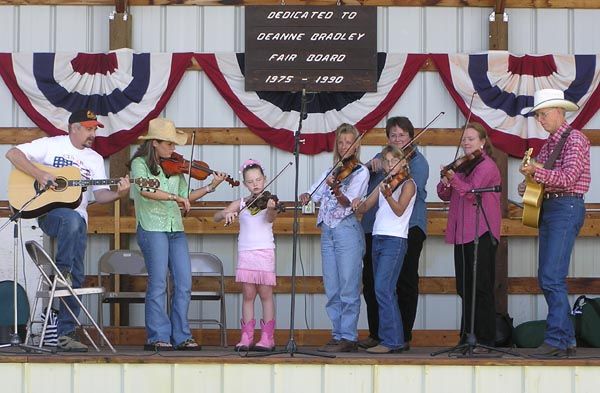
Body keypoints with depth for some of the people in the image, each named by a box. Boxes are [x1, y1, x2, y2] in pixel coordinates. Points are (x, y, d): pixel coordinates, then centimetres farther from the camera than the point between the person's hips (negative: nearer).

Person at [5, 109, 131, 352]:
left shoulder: (95, 159, 15)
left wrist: (118, 194, -15)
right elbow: (13, 154, -5)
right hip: (48, 212, -5)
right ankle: (61, 272, -24)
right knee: (72, 219, -40)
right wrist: (39, 174, -17)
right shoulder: (51, 145, 2)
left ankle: (65, 334, -2)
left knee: (77, 277, -4)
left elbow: (100, 194, 7)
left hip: (78, 218, 5)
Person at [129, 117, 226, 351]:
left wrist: (211, 187, 4)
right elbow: (145, 190, -22)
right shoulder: (140, 164, -3)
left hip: (175, 229, 6)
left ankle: (181, 336, 6)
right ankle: (158, 337, 0)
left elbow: (185, 197, 13)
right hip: (152, 228, -6)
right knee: (158, 283, -6)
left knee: (184, 283, 0)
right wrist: (174, 197, -25)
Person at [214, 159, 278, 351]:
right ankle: (247, 337, 3)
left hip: (265, 251, -3)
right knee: (248, 295, 3)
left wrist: (271, 209, -39)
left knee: (265, 294, -1)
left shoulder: (268, 201, 1)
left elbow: (271, 218, -17)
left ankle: (267, 337, 1)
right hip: (245, 253, 3)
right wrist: (226, 214, -17)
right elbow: (217, 217, 5)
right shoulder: (240, 204, 9)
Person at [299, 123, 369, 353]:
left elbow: (348, 202, -13)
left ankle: (348, 338, -4)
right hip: (327, 232, 6)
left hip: (348, 231, -6)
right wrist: (306, 196, -6)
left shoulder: (360, 172, -1)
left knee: (348, 288, -6)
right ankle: (337, 335, 12)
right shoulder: (331, 171, 17)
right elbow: (315, 194, 17)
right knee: (332, 289, 7)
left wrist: (335, 188, -32)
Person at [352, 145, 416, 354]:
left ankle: (392, 341, -15)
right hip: (378, 238, 8)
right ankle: (395, 341, 13)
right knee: (385, 291, 8)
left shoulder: (407, 183, -3)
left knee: (383, 288, -16)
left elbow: (399, 210, -17)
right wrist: (357, 204, -7)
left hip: (395, 240, -8)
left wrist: (387, 195, -36)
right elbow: (365, 207, 15)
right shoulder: (384, 184, 18)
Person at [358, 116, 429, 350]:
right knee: (371, 282, 5)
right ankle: (375, 333, 14)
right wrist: (371, 165, -12)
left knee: (405, 282, -2)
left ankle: (404, 336, 4)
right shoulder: (382, 157, 18)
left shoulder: (417, 161, 2)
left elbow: (412, 190, -14)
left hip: (407, 228, -5)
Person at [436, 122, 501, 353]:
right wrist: (445, 183, -5)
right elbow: (445, 196, 16)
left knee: (481, 288, -8)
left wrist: (453, 179, -31)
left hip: (481, 234, -8)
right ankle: (467, 337, 16)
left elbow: (472, 192, -19)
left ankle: (485, 340, -7)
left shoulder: (487, 166, -6)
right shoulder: (462, 166, 18)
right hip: (462, 234, 8)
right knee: (465, 288, 10)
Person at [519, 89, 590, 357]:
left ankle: (556, 341, -16)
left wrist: (537, 171, -23)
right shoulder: (550, 143, 19)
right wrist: (527, 184, 5)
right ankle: (566, 340, 11)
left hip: (566, 208, -10)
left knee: (552, 278, -16)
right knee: (546, 279, 7)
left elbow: (569, 176, -19)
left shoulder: (574, 139, -7)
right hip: (548, 209, 10)